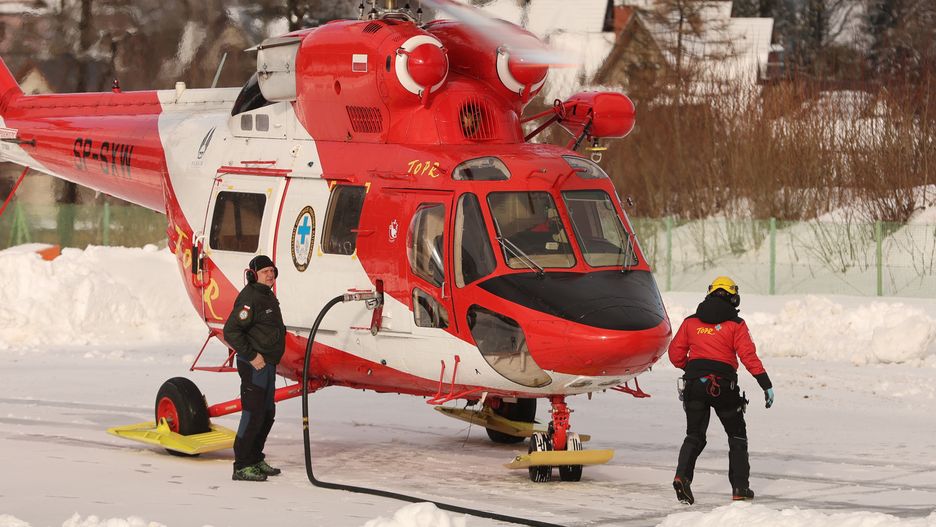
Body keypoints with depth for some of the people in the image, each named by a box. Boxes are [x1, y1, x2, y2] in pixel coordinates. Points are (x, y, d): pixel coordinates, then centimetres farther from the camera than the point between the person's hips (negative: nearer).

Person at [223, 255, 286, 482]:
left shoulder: (268, 296, 15)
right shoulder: (250, 298, -17)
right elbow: (231, 331, -23)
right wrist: (252, 356, -21)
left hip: (267, 364, 10)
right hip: (254, 365, -10)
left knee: (267, 414, 16)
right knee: (253, 414, -10)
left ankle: (255, 460, 27)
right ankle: (241, 467, -7)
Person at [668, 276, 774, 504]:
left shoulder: (691, 322, 9)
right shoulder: (735, 325, 0)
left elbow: (675, 353, 9)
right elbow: (749, 356, -9)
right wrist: (766, 385, -7)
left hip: (694, 384, 3)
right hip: (724, 386, -2)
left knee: (694, 435, 10)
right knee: (737, 436, 13)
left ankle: (682, 475, -15)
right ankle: (740, 487, 9)